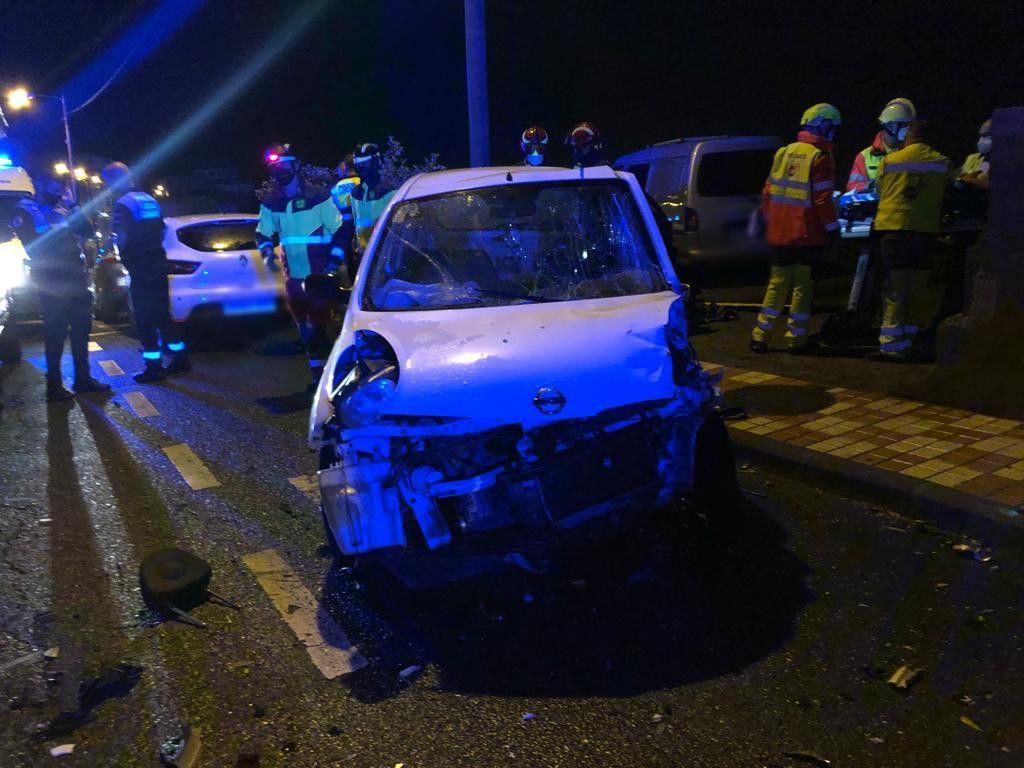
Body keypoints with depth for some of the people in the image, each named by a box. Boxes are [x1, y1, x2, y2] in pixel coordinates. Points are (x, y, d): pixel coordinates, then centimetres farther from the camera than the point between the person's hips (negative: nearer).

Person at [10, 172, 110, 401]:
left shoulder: (63, 208, 17)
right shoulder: (26, 211, 0)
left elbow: (87, 230, 7)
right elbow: (32, 246, -12)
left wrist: (73, 207, -3)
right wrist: (56, 231, -17)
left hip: (76, 278, 6)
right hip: (52, 283, -6)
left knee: (81, 329, 11)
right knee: (56, 334, -3)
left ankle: (83, 377, 21)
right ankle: (54, 385, 4)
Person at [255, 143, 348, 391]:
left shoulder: (318, 197, -7)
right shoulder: (270, 204, 8)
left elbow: (340, 230, -5)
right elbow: (263, 233, 16)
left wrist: (335, 261, -13)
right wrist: (267, 253, -5)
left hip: (320, 276, -6)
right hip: (293, 278, 6)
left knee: (319, 326, -7)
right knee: (304, 327, 12)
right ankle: (317, 373, 24)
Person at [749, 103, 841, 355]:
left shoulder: (784, 152, 9)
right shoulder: (820, 157, -10)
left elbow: (768, 192, 12)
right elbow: (822, 199, -14)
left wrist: (770, 221, 21)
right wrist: (832, 227, -4)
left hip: (781, 232, 6)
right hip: (808, 234, -6)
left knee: (777, 283, 12)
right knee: (803, 286, 2)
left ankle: (760, 337, 12)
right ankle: (796, 339, 6)